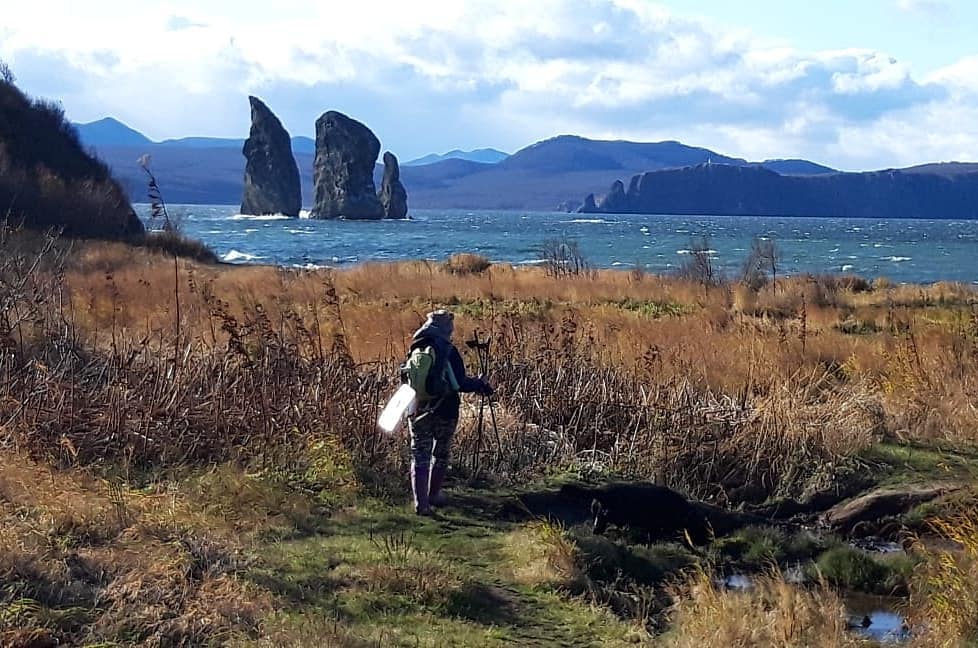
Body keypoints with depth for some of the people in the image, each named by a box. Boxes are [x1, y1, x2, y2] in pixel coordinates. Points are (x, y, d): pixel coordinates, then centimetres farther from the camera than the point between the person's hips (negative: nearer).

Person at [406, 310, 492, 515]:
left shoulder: (416, 351, 1)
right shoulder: (448, 351, -13)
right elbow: (459, 383, -15)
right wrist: (480, 385, 2)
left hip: (418, 411, 3)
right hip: (444, 412, -3)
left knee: (420, 457, 4)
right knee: (441, 455, 17)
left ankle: (421, 503, -5)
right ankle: (433, 496, 27)